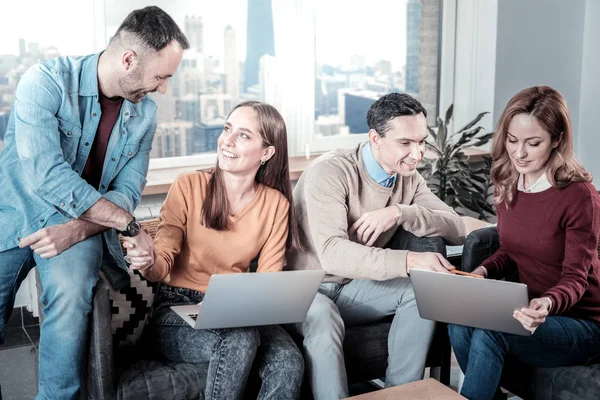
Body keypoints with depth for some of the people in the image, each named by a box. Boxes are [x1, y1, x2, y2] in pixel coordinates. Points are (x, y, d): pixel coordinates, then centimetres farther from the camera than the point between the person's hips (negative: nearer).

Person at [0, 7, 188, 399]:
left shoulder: (144, 113, 0)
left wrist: (77, 229, -22)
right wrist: (129, 223, -23)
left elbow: (128, 191, -3)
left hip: (82, 221, 2)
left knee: (71, 292, -28)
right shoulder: (48, 80, -16)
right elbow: (45, 175, -25)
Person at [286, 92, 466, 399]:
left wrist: (401, 213, -25)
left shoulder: (409, 178, 0)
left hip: (354, 286, 6)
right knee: (323, 319, -37)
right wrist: (407, 261, -45)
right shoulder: (331, 172, -22)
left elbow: (457, 230, -6)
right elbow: (331, 253, -34)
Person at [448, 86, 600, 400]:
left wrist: (548, 304, -37)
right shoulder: (507, 186, 2)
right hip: (532, 312, 6)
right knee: (459, 323, -24)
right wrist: (482, 271, -9)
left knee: (488, 334, -31)